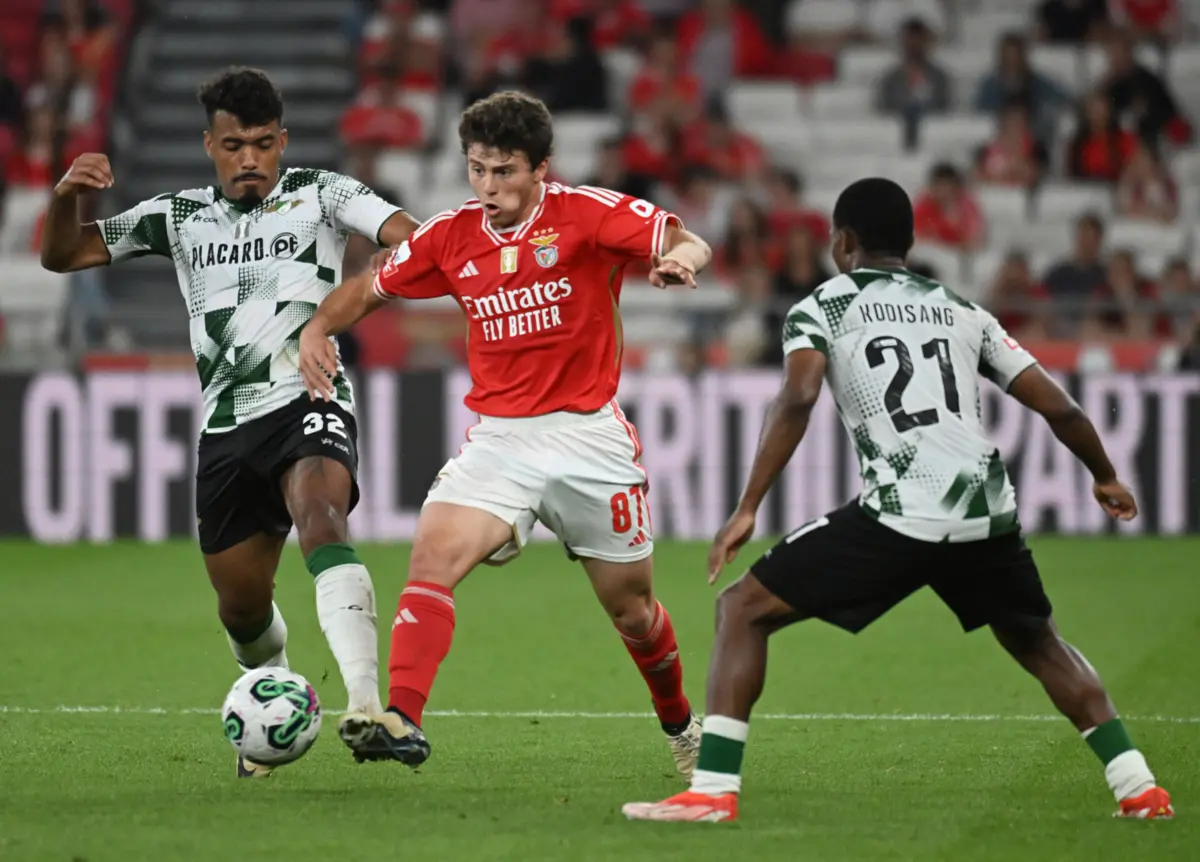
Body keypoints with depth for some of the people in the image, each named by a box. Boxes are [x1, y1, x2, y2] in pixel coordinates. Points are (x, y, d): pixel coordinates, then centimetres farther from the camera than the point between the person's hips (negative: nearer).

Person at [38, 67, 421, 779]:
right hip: (227, 422, 5)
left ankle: (367, 704, -51)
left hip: (310, 400, -5)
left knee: (319, 519, -35)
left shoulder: (320, 195, 3)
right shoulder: (179, 217, 13)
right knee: (241, 606, 11)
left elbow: (408, 238, -13)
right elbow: (62, 257, 15)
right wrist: (66, 199, -7)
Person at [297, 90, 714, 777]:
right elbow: (370, 289, 16)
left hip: (590, 437, -2)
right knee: (433, 555, -23)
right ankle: (401, 720, -33)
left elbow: (686, 244, -16)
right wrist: (319, 328, -3)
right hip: (499, 437, 2)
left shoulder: (587, 214, -7)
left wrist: (682, 259, -40)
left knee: (632, 609, 10)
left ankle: (681, 725, 37)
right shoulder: (452, 236, 4)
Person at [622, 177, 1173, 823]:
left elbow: (796, 400, -10)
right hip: (989, 515, 5)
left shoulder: (819, 310, 10)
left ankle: (713, 790, -6)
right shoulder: (960, 311, 23)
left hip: (898, 518, -5)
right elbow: (1058, 408, 21)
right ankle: (1138, 787, 23)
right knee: (1039, 644, 31)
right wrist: (1106, 478, 38)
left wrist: (747, 509, -11)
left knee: (743, 610, 6)